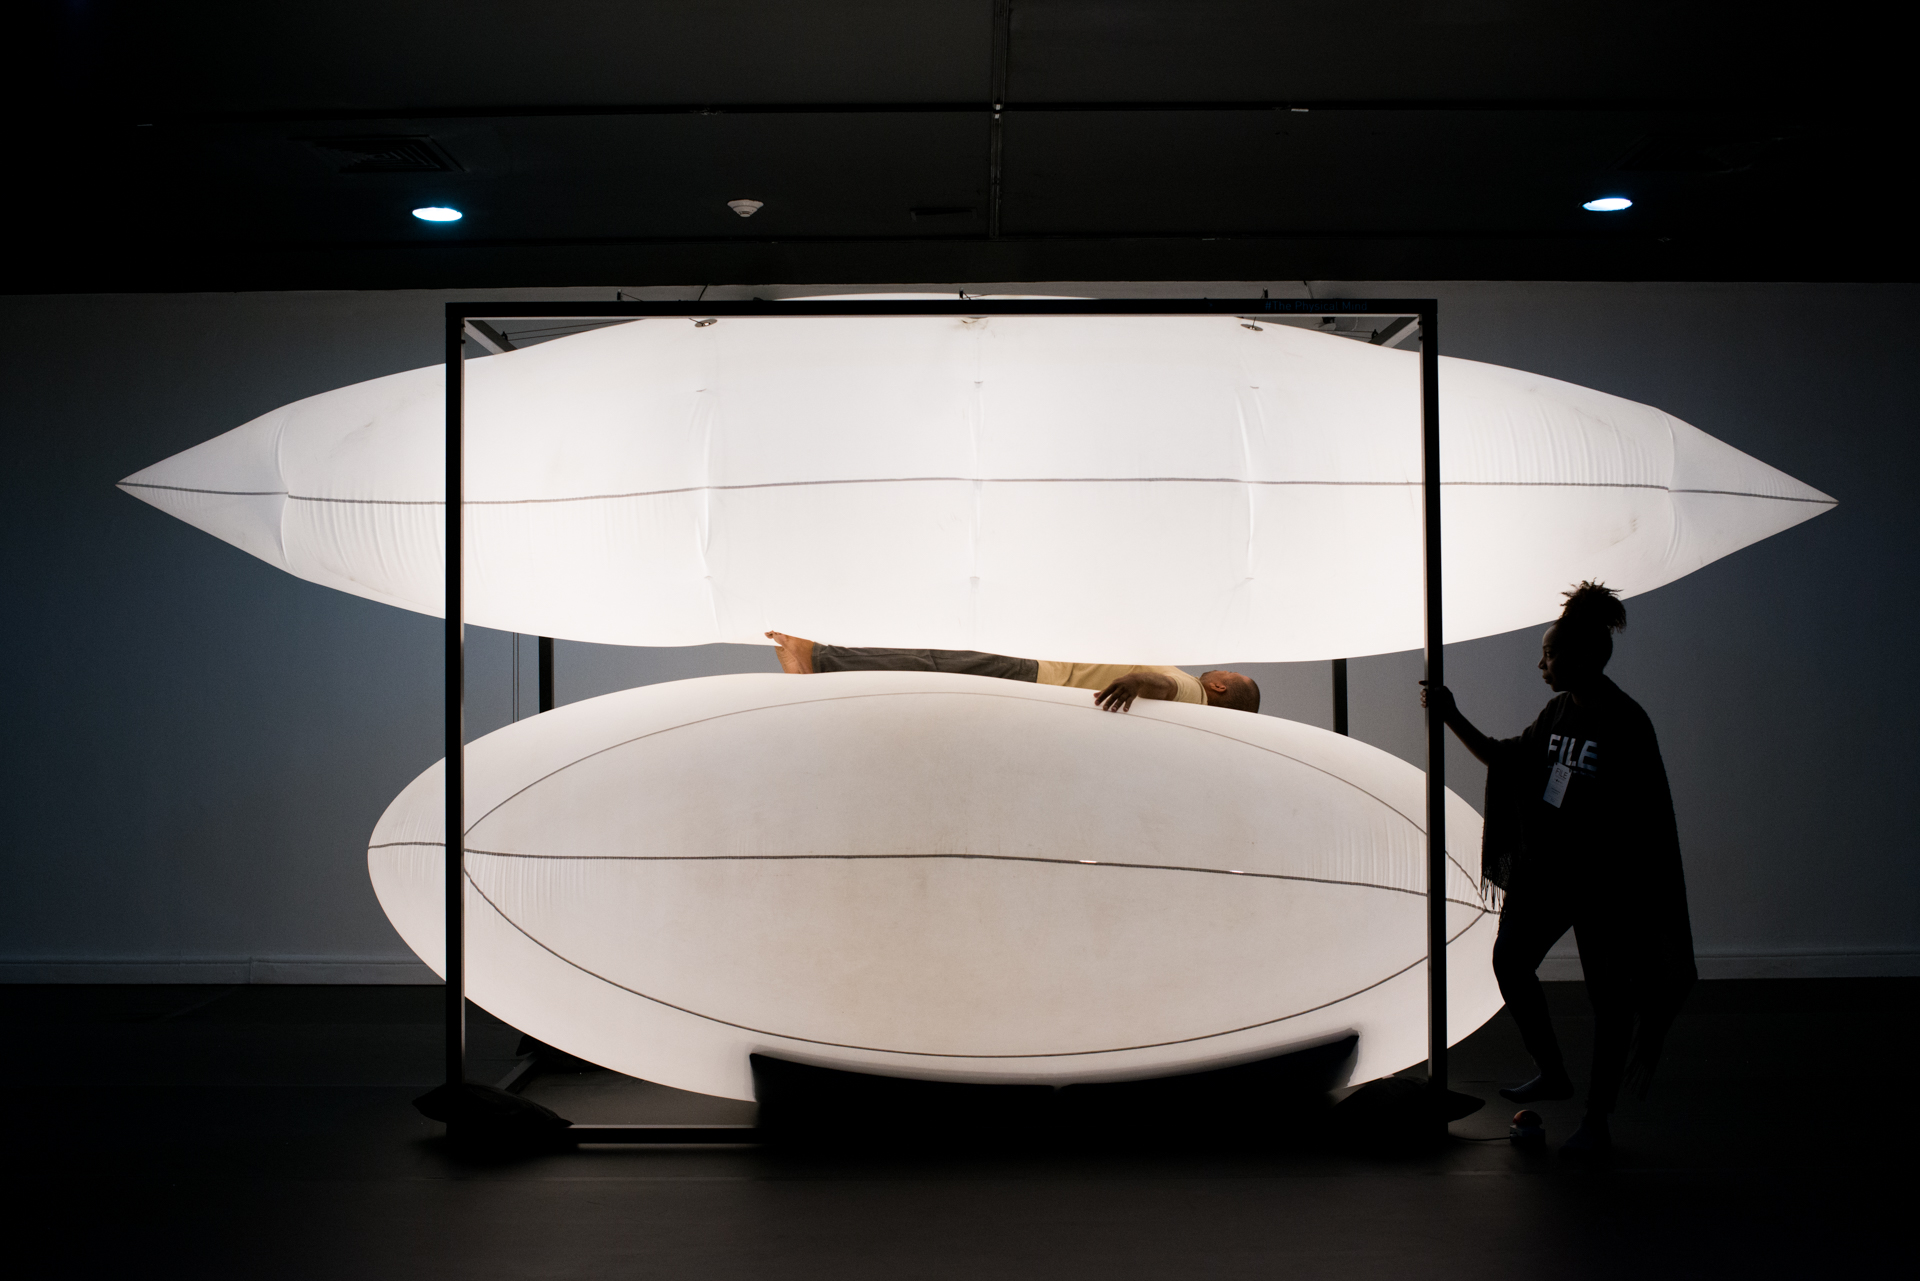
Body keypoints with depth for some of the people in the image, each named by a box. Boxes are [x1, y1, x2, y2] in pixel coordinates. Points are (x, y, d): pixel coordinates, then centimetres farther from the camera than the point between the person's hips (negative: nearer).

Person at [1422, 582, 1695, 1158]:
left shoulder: (1625, 723, -17)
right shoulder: (1560, 711, 6)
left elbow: (1647, 816, -17)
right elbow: (1506, 758, 18)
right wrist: (1453, 718, 12)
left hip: (1603, 879, -8)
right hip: (1547, 868, 8)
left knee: (1606, 992, 3)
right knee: (1510, 961, 11)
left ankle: (1596, 1121, 12)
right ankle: (1552, 1073, 30)